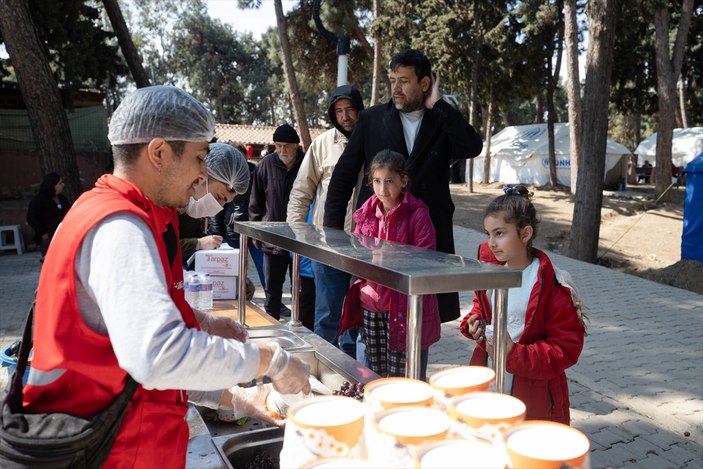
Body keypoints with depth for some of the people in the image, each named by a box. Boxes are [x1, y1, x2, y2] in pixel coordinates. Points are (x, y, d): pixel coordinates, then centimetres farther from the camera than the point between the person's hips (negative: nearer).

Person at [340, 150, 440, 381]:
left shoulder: (417, 214, -9)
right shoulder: (367, 212, 8)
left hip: (405, 305, -5)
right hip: (371, 303, 6)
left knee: (404, 377, 0)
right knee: (375, 373, 17)